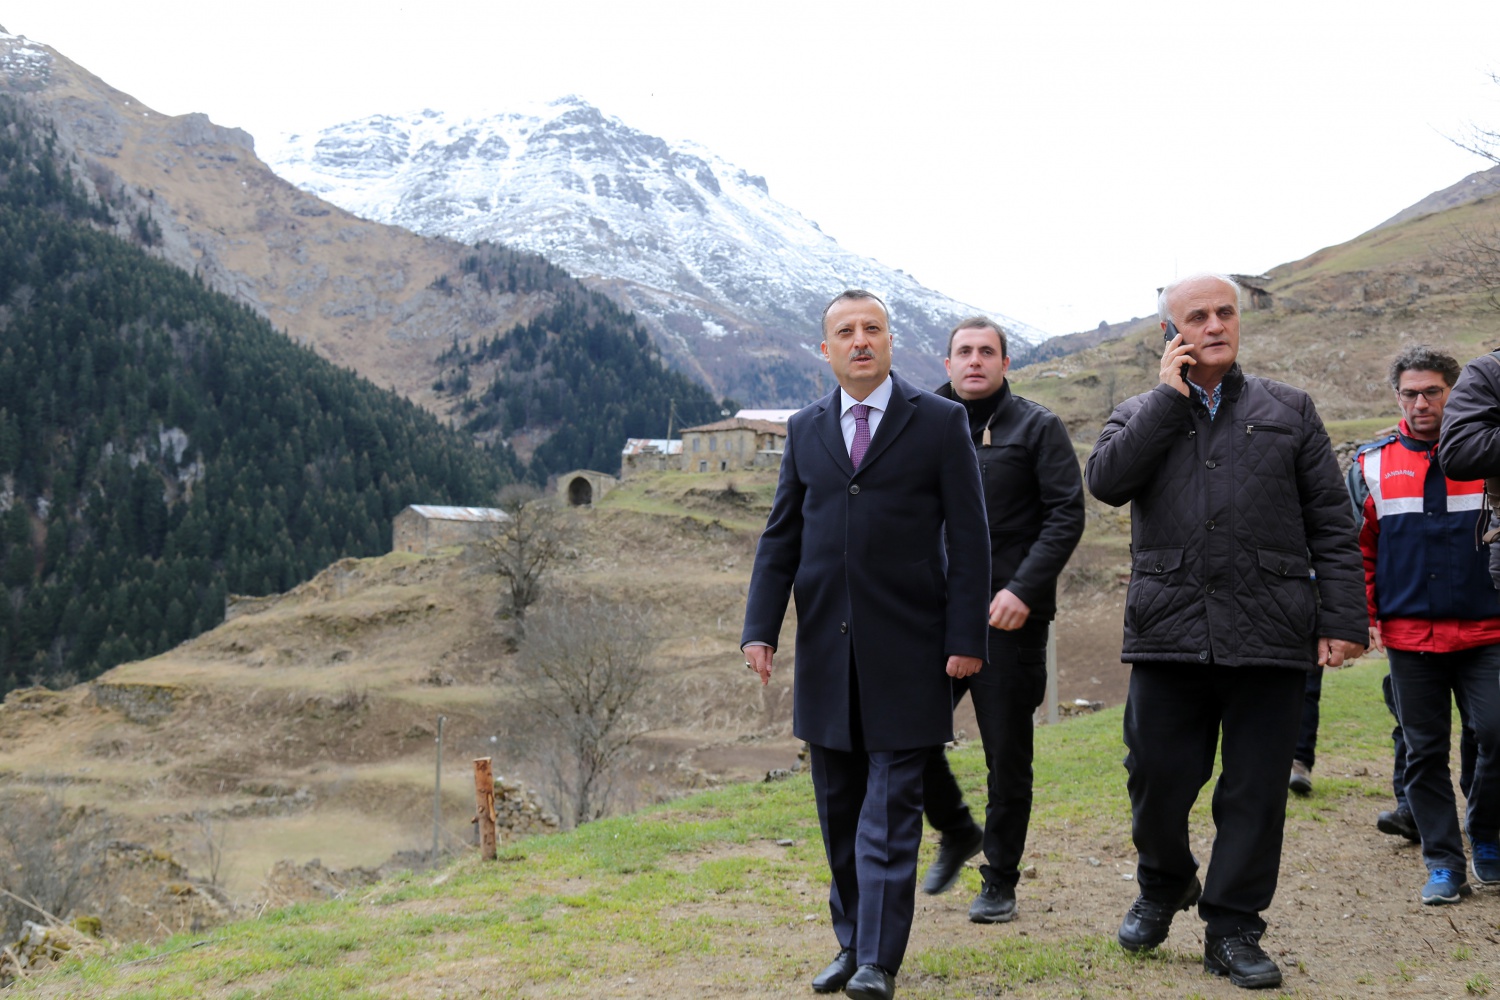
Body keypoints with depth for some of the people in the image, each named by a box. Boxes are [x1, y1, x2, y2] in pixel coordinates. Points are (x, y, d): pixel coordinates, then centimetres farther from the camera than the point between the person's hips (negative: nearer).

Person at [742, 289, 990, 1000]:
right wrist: (760, 627, 1)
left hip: (906, 648, -4)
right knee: (838, 806, 11)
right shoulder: (805, 430, 11)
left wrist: (966, 637, -9)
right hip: (826, 648, 4)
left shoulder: (940, 422, 0)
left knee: (891, 807, -4)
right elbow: (781, 536, 11)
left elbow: (968, 538, -2)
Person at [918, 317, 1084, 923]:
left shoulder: (1037, 427, 1)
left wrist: (1023, 589, -16)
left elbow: (1067, 514, -5)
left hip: (1009, 615, -3)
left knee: (1007, 753, 3)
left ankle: (1000, 882, 17)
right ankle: (956, 832, 25)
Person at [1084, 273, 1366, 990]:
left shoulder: (1289, 411, 13)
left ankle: (1232, 930, 16)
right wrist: (1171, 396, -5)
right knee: (1156, 775, 3)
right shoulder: (1140, 415, 14)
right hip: (1169, 632, 0)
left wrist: (1342, 620, 0)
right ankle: (1164, 884, 31)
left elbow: (1331, 525, 9)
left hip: (1269, 634, 0)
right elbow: (1105, 479, -9)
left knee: (1255, 789, 3)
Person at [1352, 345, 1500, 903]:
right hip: (1408, 634, 1)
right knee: (1425, 751, 5)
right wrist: (1365, 615, 4)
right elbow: (1356, 547, 10)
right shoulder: (1373, 464, 6)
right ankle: (1443, 863, 15)